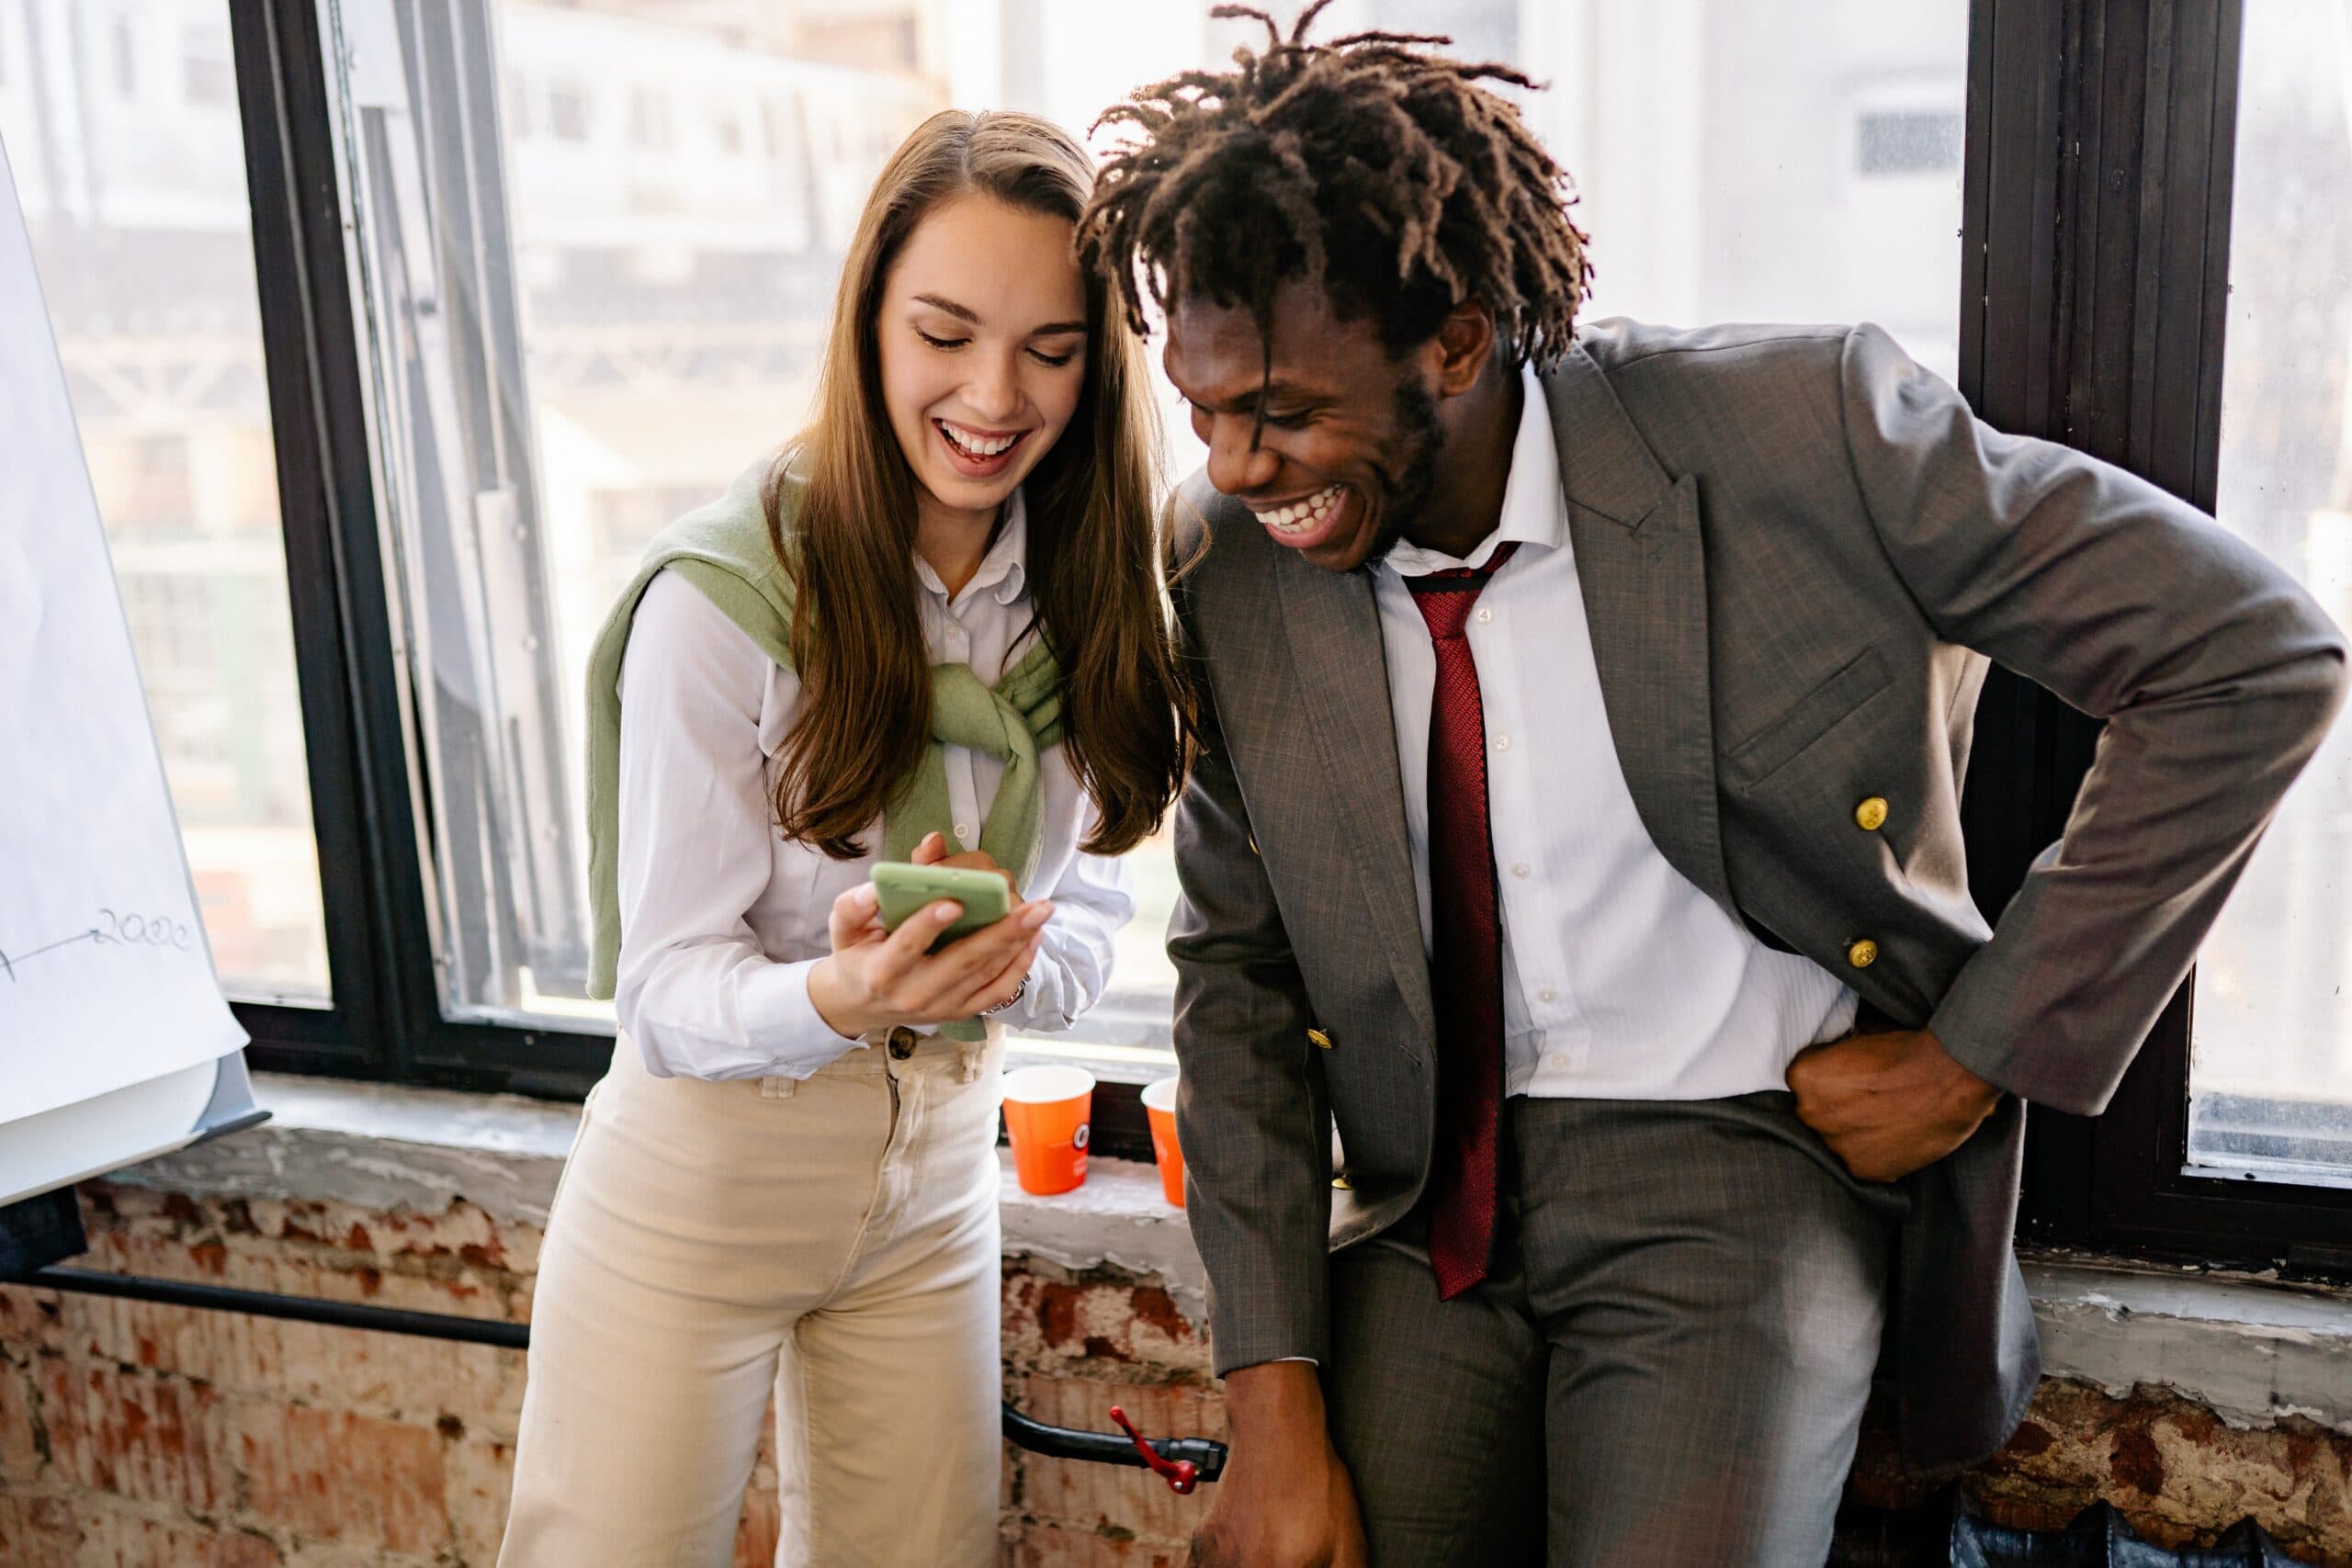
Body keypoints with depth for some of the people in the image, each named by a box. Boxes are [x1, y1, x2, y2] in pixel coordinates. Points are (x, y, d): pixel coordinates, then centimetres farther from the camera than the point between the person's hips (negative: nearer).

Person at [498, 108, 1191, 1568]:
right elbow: (666, 988, -16)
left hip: (938, 1176, 5)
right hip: (703, 1168, -4)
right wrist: (836, 997, -37)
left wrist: (1001, 964, -22)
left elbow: (1090, 911, 1)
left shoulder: (1091, 594, -5)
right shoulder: (724, 593, -19)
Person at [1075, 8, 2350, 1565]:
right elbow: (1240, 978, 1)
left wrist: (1982, 1052, -10)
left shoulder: (1799, 434, -17)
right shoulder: (1233, 567, -6)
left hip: (1745, 1160, -3)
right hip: (1434, 1195, 3)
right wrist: (1276, 1396, -6)